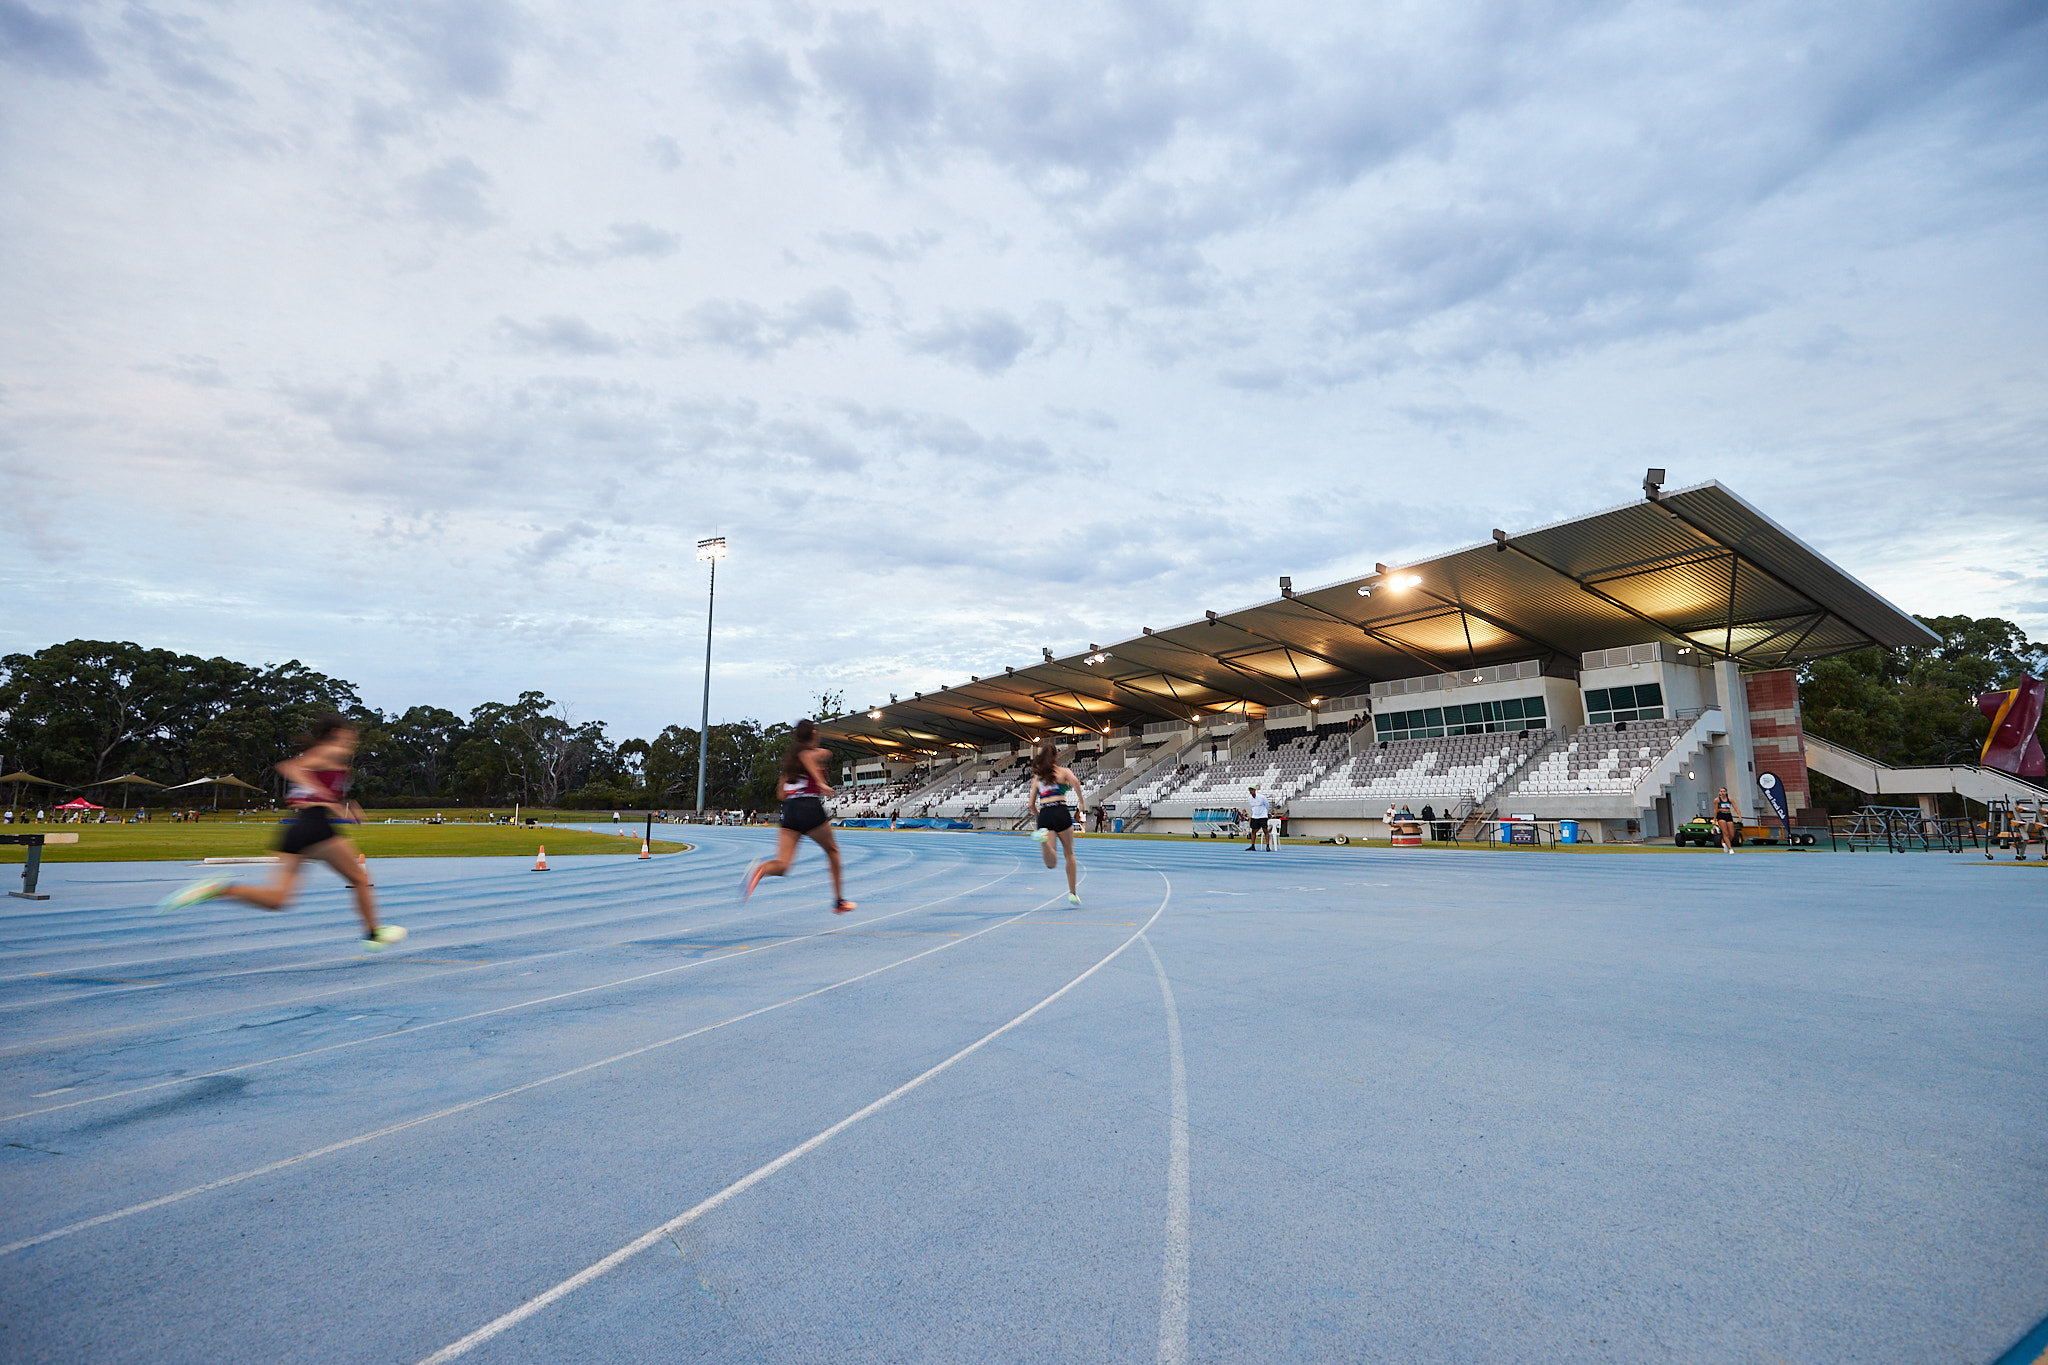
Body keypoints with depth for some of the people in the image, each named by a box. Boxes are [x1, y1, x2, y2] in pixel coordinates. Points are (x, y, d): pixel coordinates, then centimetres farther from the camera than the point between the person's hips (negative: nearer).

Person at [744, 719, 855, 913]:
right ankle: (839, 901, 23)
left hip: (789, 810, 5)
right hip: (811, 809, -5)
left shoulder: (789, 755, 21)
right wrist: (821, 782, -21)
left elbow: (782, 794, 20)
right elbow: (806, 756, -23)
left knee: (782, 866, -2)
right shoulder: (819, 752, 4)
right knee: (832, 850, 20)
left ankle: (761, 869, -37)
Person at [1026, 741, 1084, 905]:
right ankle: (1073, 893, 18)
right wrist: (1081, 801, -1)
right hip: (1061, 813, -2)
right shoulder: (1064, 771, 12)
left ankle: (1042, 837, -35)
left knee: (1051, 864, -9)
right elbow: (1075, 781, -12)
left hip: (1044, 816, 2)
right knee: (1069, 854, 16)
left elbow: (1032, 805, 18)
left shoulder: (1037, 777, 21)